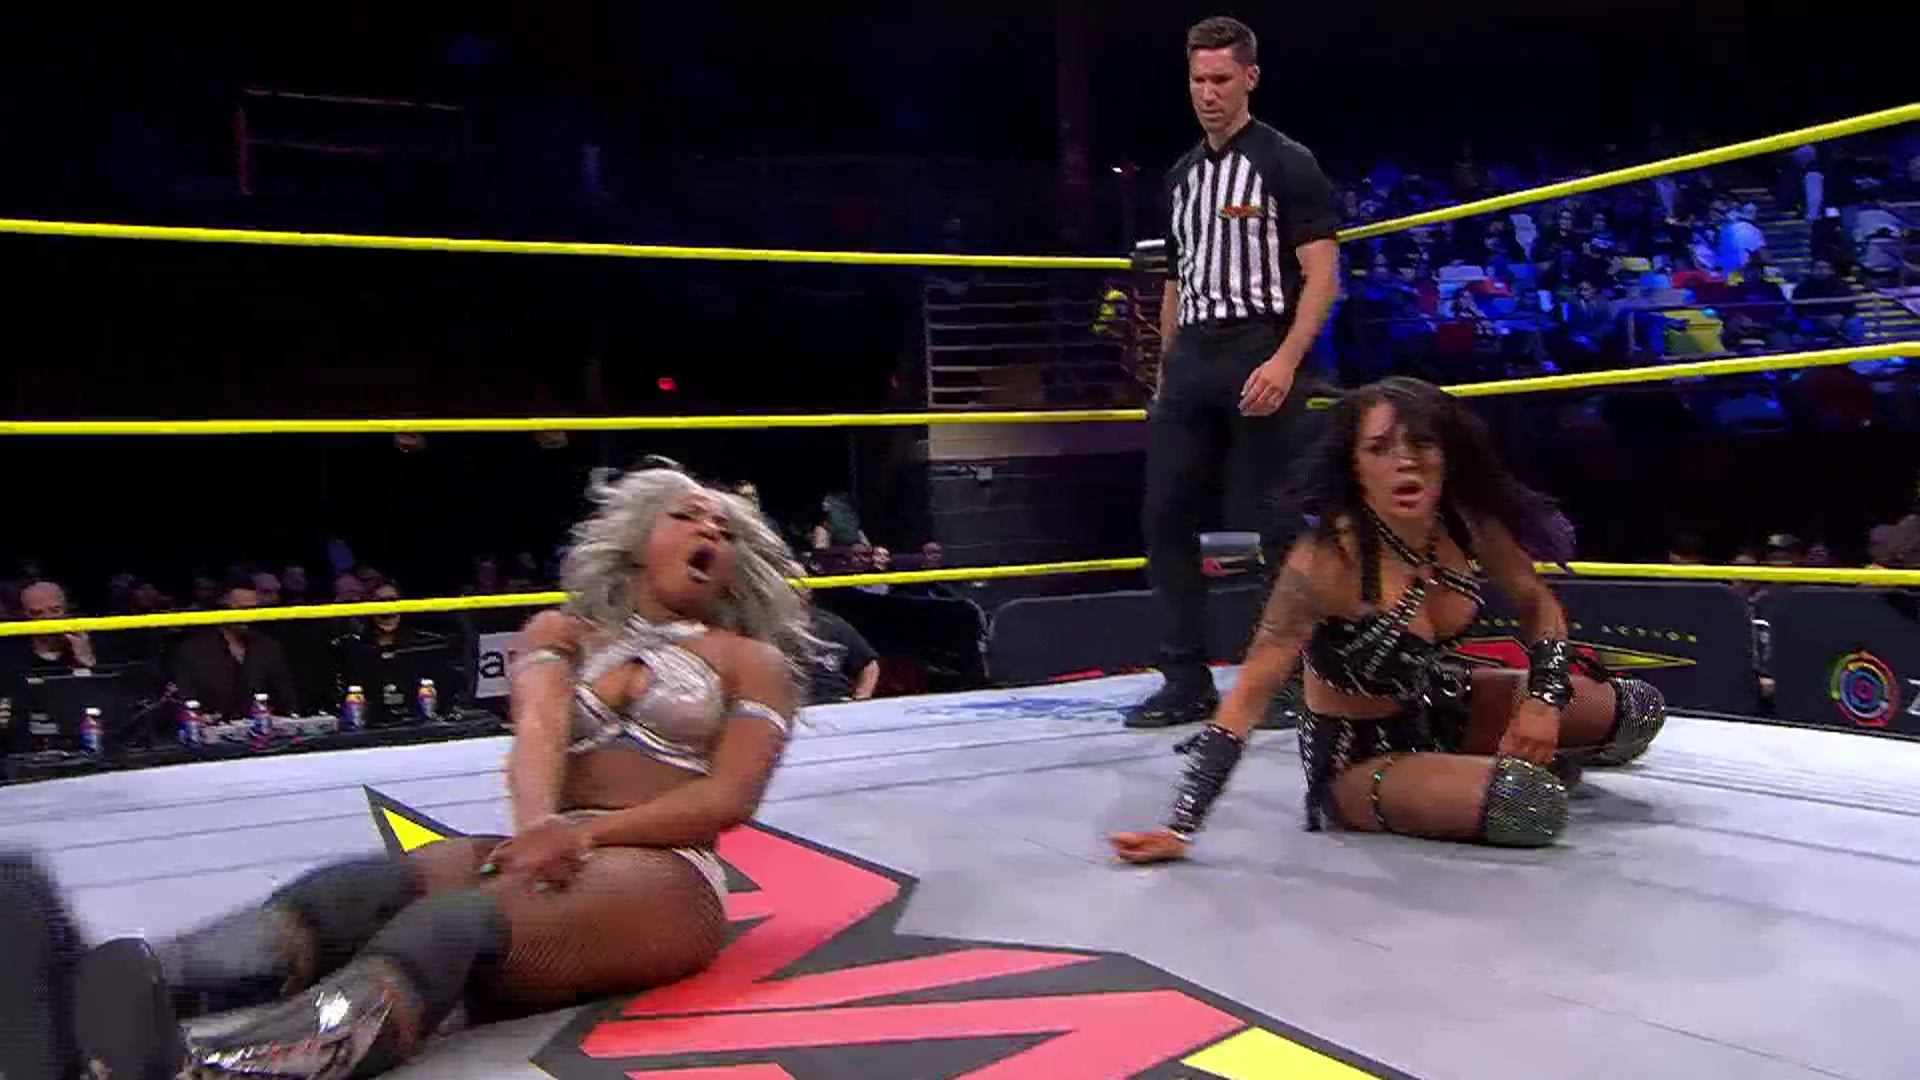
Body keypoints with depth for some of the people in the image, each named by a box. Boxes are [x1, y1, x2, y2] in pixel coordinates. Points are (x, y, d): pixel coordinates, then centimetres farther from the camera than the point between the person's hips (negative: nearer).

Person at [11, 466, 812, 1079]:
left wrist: (585, 833, -18)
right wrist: (538, 830, -25)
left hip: (665, 874, -3)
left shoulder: (749, 660, 15)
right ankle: (126, 1002, -61)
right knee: (368, 886, -31)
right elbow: (538, 731, -1)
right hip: (557, 855, 4)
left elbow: (729, 797, -2)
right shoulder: (560, 632, 22)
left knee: (464, 919, -37)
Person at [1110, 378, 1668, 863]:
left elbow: (1538, 605, 6)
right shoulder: (1328, 559, -31)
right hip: (1359, 754, -6)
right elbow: (1250, 693, -32)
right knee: (1531, 805, -28)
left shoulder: (1471, 526, -13)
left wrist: (1544, 699, -13)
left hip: (1446, 707, 6)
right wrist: (1179, 829, -37)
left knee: (1636, 710, 2)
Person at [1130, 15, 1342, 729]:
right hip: (1190, 359, 7)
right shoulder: (1181, 175, 18)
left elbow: (1322, 274, -7)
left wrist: (1286, 361, -20)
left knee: (1276, 525, -5)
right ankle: (1187, 682, 11)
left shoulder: (1286, 163, 0)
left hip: (1258, 355, -6)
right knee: (1166, 520, 3)